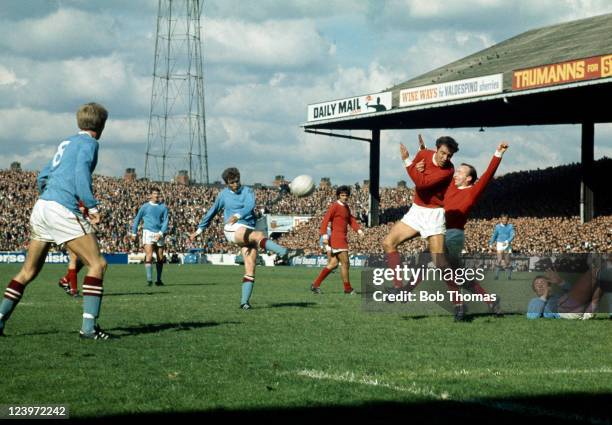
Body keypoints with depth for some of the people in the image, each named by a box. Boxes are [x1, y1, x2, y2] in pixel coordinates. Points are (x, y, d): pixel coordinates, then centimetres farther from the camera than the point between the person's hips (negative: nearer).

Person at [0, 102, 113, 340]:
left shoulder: (66, 143, 24)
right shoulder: (89, 143, 0)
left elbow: (42, 177, 25)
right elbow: (80, 174, -16)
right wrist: (92, 206, -15)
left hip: (41, 206, 9)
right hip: (63, 210, -9)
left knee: (29, 271, 16)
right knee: (97, 264, -5)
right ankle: (88, 327, -13)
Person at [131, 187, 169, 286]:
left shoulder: (163, 207, 8)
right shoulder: (145, 206, 5)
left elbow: (165, 221, 2)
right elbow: (137, 219, 13)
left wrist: (161, 233, -11)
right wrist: (134, 233, 13)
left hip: (159, 234, 2)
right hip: (148, 232, -2)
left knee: (160, 258, 6)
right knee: (149, 256, -14)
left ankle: (159, 279, 17)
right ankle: (149, 279, -18)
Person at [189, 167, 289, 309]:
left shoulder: (247, 191, 10)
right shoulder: (223, 195, 14)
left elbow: (250, 206, -11)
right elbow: (212, 213, 25)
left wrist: (238, 215, -30)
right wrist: (199, 230, 29)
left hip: (249, 231, 2)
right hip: (233, 229, -2)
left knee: (250, 269, -8)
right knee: (259, 235, -34)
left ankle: (245, 301, -6)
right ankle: (282, 251, -57)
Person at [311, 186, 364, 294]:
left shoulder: (346, 207, 19)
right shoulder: (334, 206, -9)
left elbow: (351, 220, 16)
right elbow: (325, 220, -16)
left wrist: (358, 230, -1)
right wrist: (324, 235, -26)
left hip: (342, 238, 10)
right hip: (337, 237, -10)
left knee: (333, 264, 9)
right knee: (345, 263, -6)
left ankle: (315, 284, 13)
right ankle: (348, 288, 3)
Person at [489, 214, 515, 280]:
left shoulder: (510, 226, -2)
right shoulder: (498, 226, 1)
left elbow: (512, 236, -10)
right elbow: (494, 235, 14)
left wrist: (507, 242, -26)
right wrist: (491, 244, 20)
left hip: (507, 245, 0)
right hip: (499, 244, 0)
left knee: (507, 261, 4)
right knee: (499, 260, -13)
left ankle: (509, 275, 17)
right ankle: (496, 275, -9)